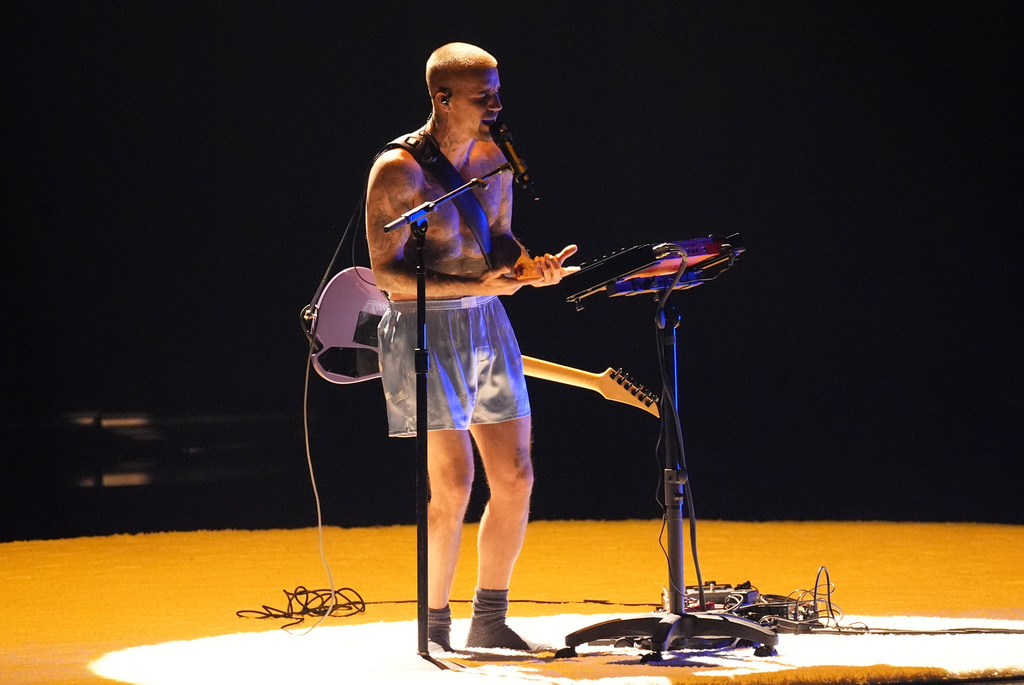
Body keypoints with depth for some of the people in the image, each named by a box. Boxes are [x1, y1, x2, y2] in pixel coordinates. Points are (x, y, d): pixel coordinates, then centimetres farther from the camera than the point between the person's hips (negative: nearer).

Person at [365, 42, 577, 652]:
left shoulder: (494, 160, 8)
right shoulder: (399, 172, -13)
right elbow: (387, 272, -16)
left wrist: (532, 270, -5)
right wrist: (478, 285, -24)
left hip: (488, 326, 7)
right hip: (423, 330, -7)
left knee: (516, 478, 4)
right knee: (453, 486, -10)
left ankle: (490, 622, 17)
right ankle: (433, 629, 5)